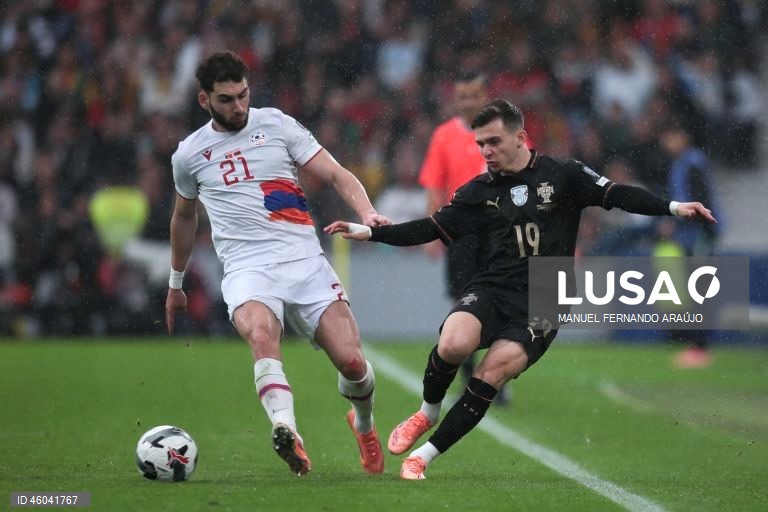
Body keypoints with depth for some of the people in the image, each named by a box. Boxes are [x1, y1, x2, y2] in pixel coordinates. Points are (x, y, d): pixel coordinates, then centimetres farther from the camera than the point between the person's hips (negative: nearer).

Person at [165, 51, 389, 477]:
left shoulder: (276, 125, 9)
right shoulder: (189, 154, 14)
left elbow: (335, 174, 6)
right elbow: (184, 217, 32)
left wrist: (367, 213, -13)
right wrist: (175, 284, 39)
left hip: (305, 261, 0)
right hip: (247, 269, 0)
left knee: (351, 361, -11)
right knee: (260, 334, -35)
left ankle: (364, 425, 23)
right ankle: (287, 431, -54)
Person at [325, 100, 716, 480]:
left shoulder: (563, 175, 2)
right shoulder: (481, 192, 10)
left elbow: (617, 195, -2)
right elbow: (432, 229, 14)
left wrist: (673, 207, -15)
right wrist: (368, 232, 8)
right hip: (493, 290, 2)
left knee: (491, 376, -20)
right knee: (453, 344, -28)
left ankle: (424, 455, -9)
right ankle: (427, 414, 1)